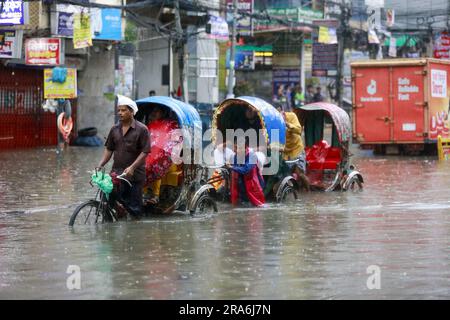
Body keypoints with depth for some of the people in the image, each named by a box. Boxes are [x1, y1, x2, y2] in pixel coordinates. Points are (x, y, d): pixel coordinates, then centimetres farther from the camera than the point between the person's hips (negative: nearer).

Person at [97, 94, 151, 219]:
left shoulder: (141, 129, -4)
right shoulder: (115, 129, 11)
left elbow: (145, 152, -9)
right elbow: (109, 149, 15)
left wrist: (132, 167, -20)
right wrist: (101, 164, 1)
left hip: (134, 175, -4)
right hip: (116, 173, 4)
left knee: (134, 206, 0)